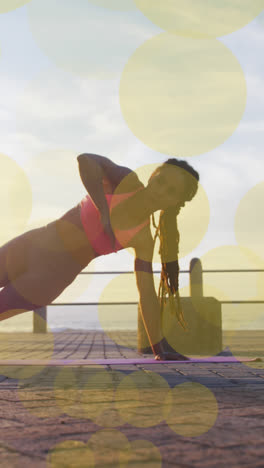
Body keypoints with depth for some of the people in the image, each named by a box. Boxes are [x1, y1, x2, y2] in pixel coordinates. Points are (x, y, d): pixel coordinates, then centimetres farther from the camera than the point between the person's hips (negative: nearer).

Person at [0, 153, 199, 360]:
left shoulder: (143, 240, -8)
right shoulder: (128, 181, -12)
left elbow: (148, 293, -7)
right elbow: (86, 159, -29)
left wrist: (160, 349, -11)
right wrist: (104, 212, -30)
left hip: (51, 277, 0)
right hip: (31, 247, 0)